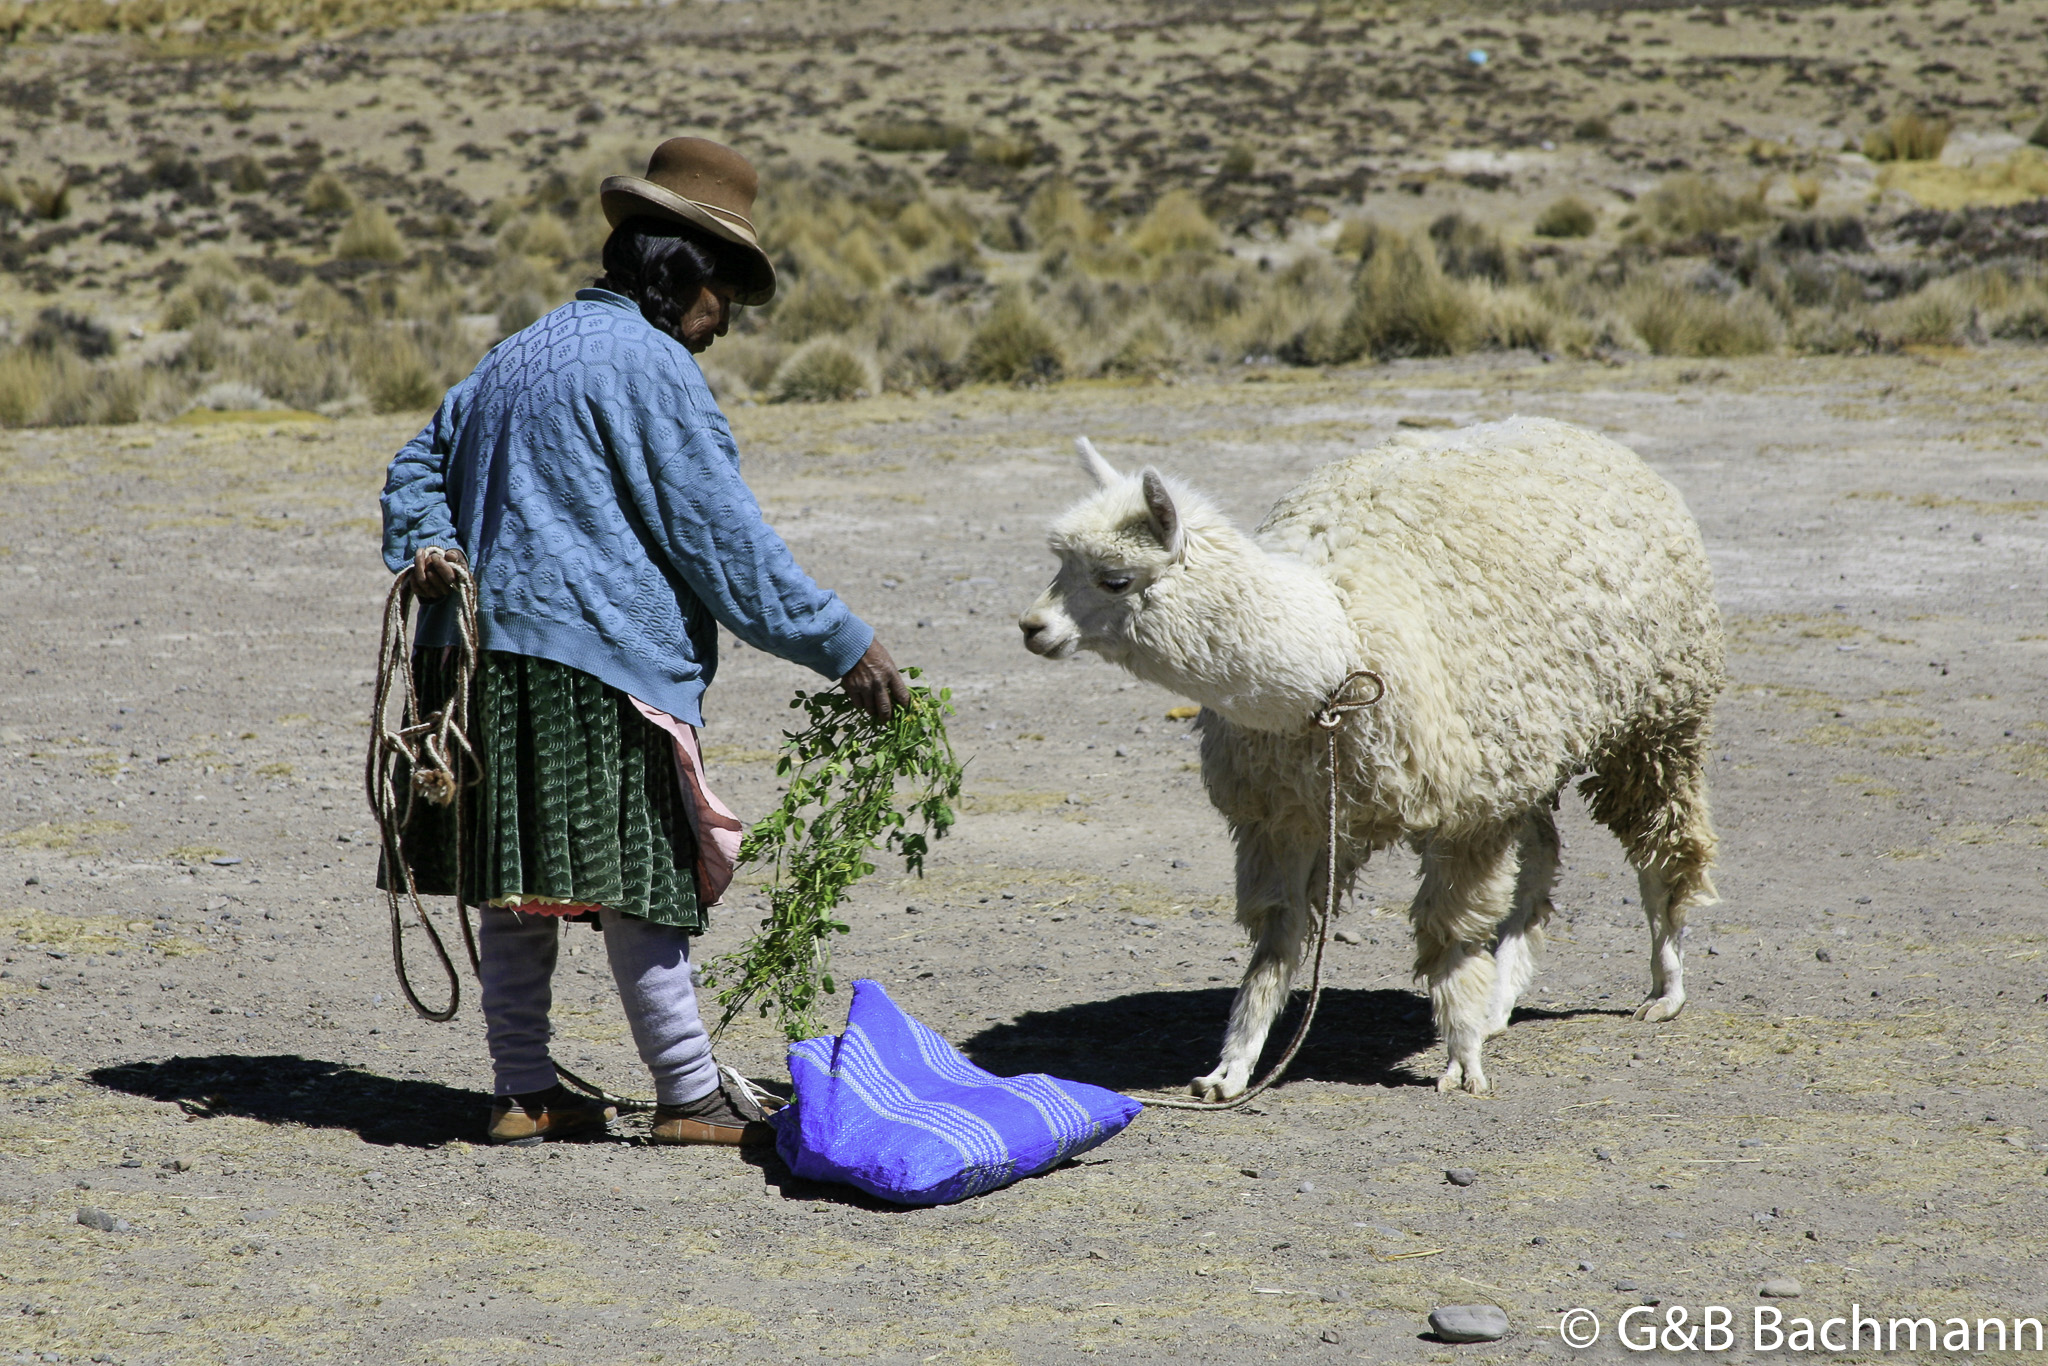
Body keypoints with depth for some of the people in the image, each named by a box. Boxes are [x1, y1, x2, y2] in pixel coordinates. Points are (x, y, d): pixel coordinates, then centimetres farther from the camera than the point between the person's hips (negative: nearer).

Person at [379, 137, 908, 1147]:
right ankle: (691, 1095, 3)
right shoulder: (648, 365, -9)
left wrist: (427, 544, 1)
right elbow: (722, 537, -11)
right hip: (598, 662, -9)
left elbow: (421, 462, 21)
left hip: (488, 654, 9)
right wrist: (844, 647, -6)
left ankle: (524, 1091, 16)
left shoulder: (518, 355, 20)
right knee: (635, 878, -3)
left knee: (516, 883, 11)